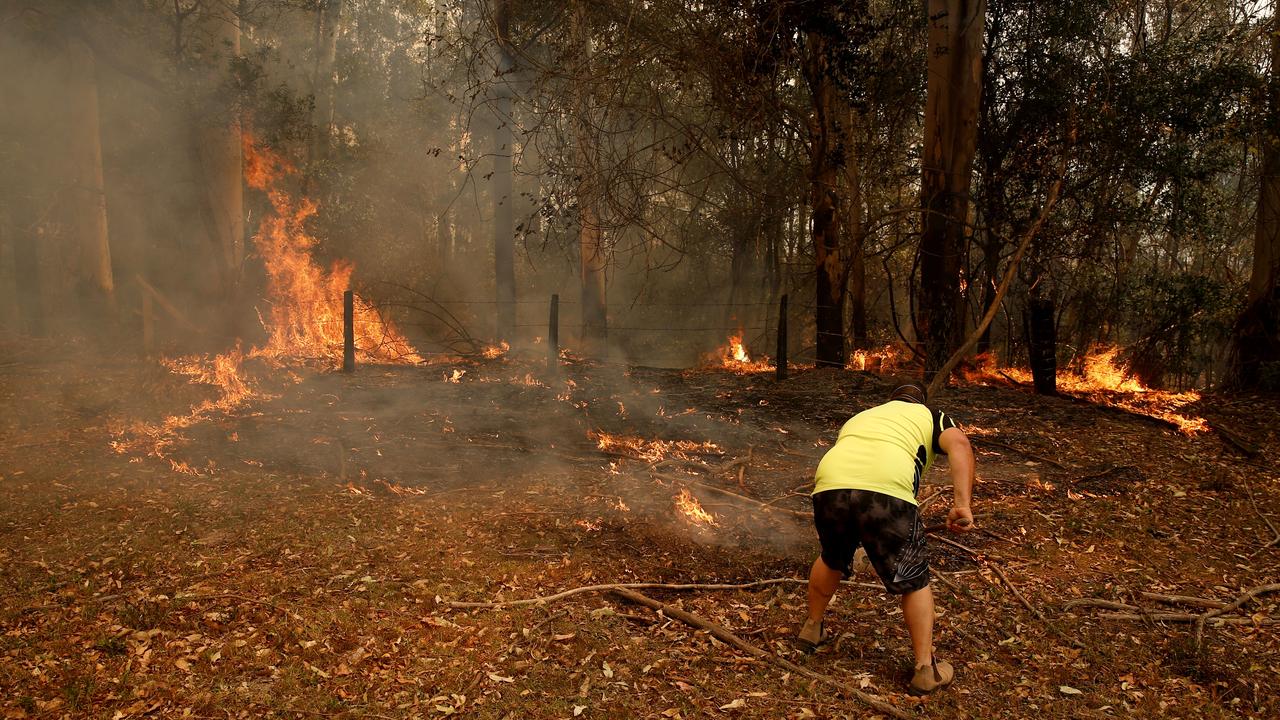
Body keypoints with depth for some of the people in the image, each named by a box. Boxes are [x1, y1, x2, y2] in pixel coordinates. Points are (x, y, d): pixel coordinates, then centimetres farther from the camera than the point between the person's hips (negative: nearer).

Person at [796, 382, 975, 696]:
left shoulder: (859, 417, 40)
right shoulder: (929, 415, 28)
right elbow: (959, 444, 6)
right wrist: (963, 504, -2)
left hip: (828, 485, 4)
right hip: (887, 491, -4)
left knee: (831, 561, 32)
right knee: (915, 582, 17)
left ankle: (812, 629, 47)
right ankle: (927, 670, 21)